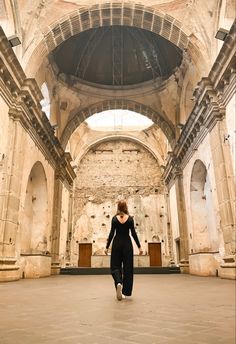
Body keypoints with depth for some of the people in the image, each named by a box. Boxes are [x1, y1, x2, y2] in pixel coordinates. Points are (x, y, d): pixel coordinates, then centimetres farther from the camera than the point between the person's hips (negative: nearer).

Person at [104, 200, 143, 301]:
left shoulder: (114, 218, -3)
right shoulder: (130, 218, -3)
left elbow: (111, 234, -4)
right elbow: (133, 233, -4)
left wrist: (107, 247, 3)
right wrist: (139, 246, 2)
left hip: (117, 243, 0)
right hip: (127, 244, 0)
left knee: (115, 266, 9)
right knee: (127, 267, 8)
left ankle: (118, 283, -19)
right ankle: (124, 291, 10)